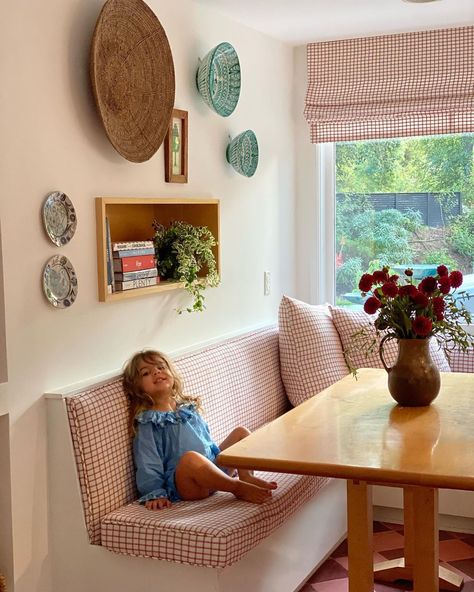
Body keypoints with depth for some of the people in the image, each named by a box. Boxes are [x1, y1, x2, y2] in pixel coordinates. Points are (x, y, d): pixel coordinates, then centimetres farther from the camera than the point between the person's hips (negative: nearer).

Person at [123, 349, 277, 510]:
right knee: (191, 457, -39)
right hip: (185, 484, -8)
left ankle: (246, 476, -15)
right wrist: (155, 494, -14)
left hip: (216, 466, 8)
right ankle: (239, 488, -26)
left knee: (241, 432, 9)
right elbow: (148, 464, -7)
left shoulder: (188, 409, 20)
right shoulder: (148, 422, -2)